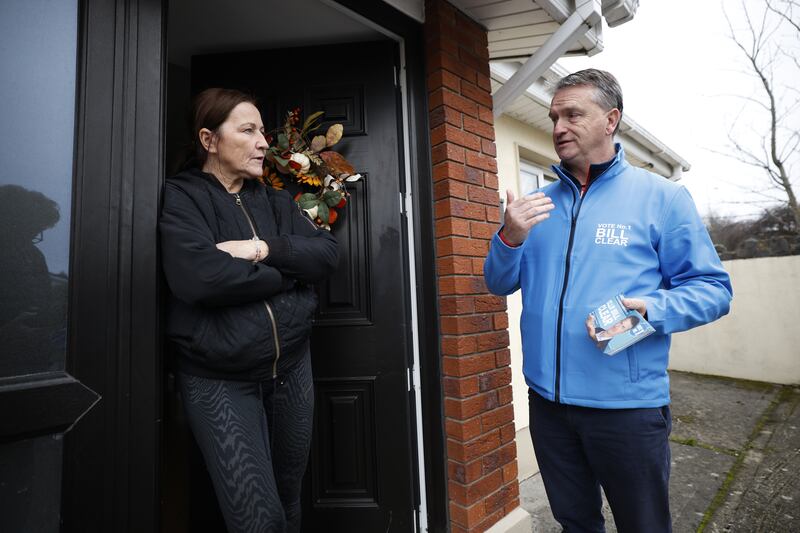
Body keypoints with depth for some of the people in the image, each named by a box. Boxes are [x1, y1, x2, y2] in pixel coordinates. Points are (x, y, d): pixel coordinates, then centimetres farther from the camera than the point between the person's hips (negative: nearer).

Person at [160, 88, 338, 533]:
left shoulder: (276, 200, 10)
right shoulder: (182, 197, -6)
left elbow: (328, 252, -4)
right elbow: (199, 276, -25)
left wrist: (266, 249, -19)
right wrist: (288, 272, -14)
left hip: (292, 367, 5)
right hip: (219, 379, -5)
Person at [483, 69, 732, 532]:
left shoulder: (662, 197, -4)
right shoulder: (536, 204, 5)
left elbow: (712, 288, -5)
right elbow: (500, 284, 3)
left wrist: (650, 311, -24)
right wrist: (510, 238, -17)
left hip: (628, 403, -3)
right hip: (547, 399, 3)